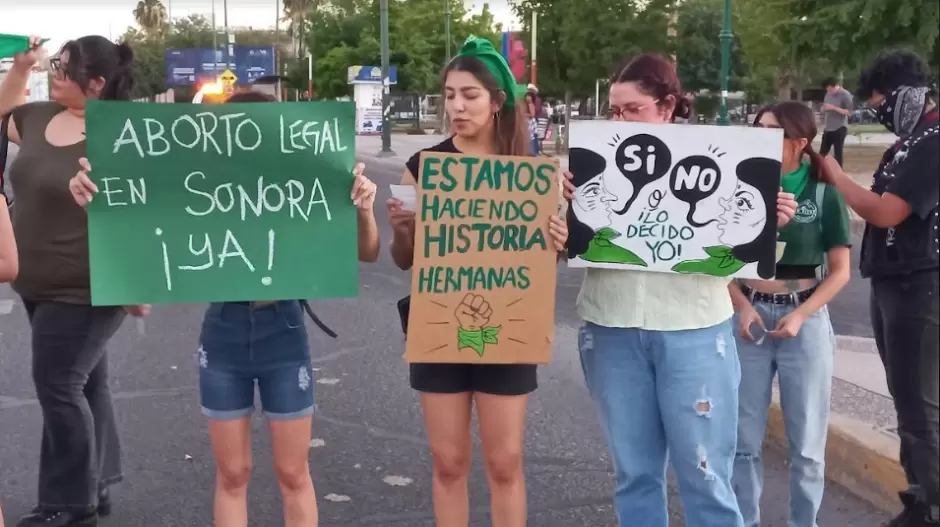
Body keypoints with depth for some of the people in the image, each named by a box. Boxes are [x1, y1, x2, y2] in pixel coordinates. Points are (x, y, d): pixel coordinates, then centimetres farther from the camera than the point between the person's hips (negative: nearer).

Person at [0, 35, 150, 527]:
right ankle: (94, 486, 31)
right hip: (43, 286, 8)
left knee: (59, 386, -3)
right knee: (83, 384, 17)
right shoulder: (42, 116, 5)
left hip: (84, 290, -8)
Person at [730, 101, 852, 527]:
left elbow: (840, 272, -2)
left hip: (805, 318, -1)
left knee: (806, 440, 8)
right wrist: (742, 307, -10)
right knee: (744, 435, 6)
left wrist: (800, 315, -14)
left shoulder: (824, 194, -4)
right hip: (749, 314, 1)